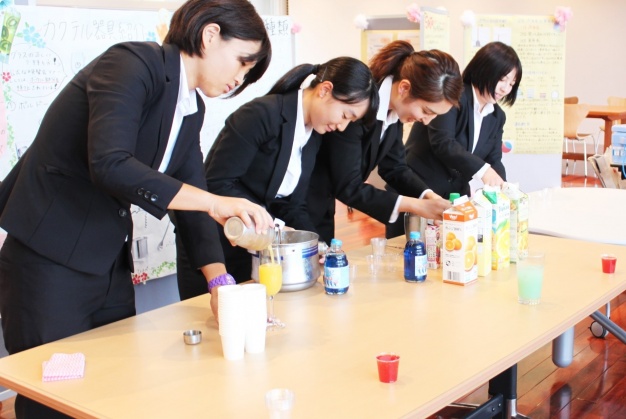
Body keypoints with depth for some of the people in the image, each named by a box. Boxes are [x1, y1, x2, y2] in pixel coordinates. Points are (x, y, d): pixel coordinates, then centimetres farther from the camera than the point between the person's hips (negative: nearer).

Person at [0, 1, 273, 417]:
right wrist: (214, 202, -33)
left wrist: (221, 282, -1)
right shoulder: (131, 65, -18)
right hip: (50, 263, -8)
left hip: (112, 268, 8)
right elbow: (110, 165, -32)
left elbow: (191, 194, 8)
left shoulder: (193, 109, 7)